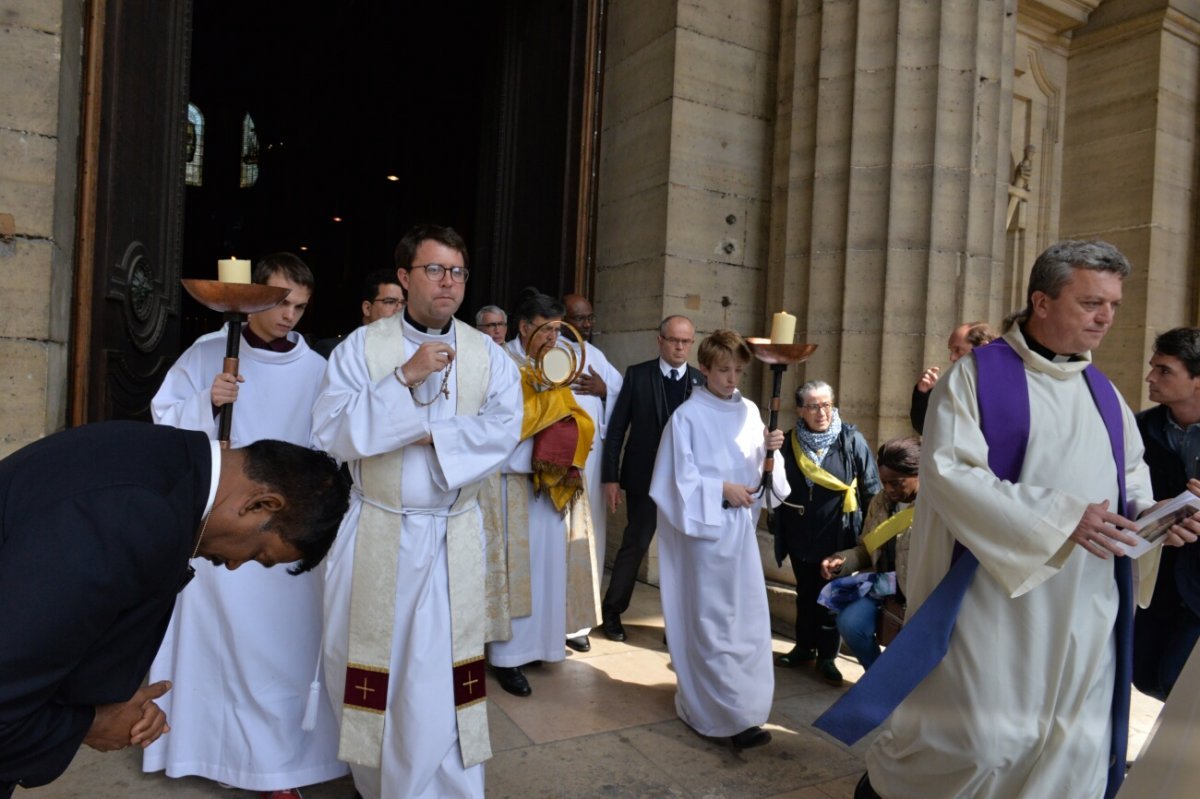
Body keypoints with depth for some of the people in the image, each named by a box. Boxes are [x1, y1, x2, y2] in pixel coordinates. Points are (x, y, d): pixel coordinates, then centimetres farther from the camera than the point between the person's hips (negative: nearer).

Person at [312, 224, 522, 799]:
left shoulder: (488, 355, 2)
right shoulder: (361, 347, -3)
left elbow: (504, 428, -10)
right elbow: (330, 431, -13)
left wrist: (431, 435, -18)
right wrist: (404, 378, -20)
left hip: (452, 537, 0)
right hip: (376, 534, 0)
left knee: (438, 671, 2)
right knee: (366, 665, 15)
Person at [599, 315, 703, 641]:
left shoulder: (702, 381, 2)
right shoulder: (637, 374, -3)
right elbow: (616, 428, -3)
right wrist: (610, 477, -8)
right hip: (644, 478, -2)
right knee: (634, 545, 6)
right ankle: (611, 612, 25)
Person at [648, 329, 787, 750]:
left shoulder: (749, 411, 8)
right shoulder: (688, 416, -9)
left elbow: (756, 465, 10)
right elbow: (679, 477, -11)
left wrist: (770, 447, -10)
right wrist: (722, 489, -17)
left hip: (742, 525, 6)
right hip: (705, 527, -6)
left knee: (747, 615, 12)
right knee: (713, 620, -2)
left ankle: (700, 698, 29)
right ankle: (731, 714, 5)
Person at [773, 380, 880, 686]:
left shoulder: (851, 440, -10)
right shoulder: (790, 442, -3)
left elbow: (872, 489, -5)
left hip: (837, 537, -2)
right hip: (801, 537, 2)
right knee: (805, 594, 16)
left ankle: (826, 657, 24)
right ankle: (804, 648, 32)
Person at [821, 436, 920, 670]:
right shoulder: (879, 502, 8)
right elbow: (867, 549, 16)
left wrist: (896, 583, -26)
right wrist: (842, 561, -5)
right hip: (882, 585, 5)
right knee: (849, 623, -18)